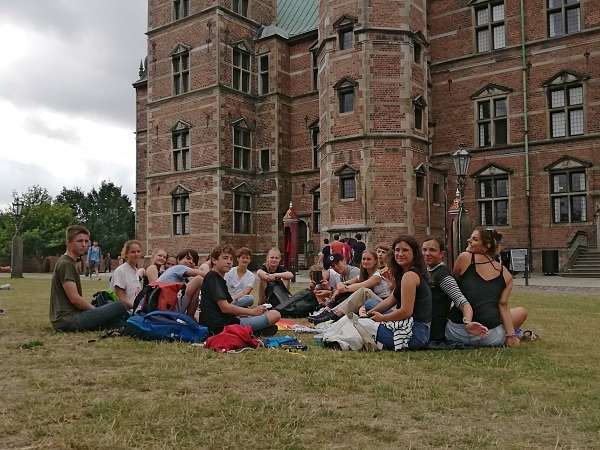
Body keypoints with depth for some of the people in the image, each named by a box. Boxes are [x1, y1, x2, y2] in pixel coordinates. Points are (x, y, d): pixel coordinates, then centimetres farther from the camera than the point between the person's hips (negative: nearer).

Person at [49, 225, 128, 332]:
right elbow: (74, 298, -18)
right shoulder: (65, 264, -11)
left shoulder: (70, 263, 21)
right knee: (120, 307, -20)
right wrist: (96, 310, -7)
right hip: (66, 319, -11)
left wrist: (95, 310, 9)